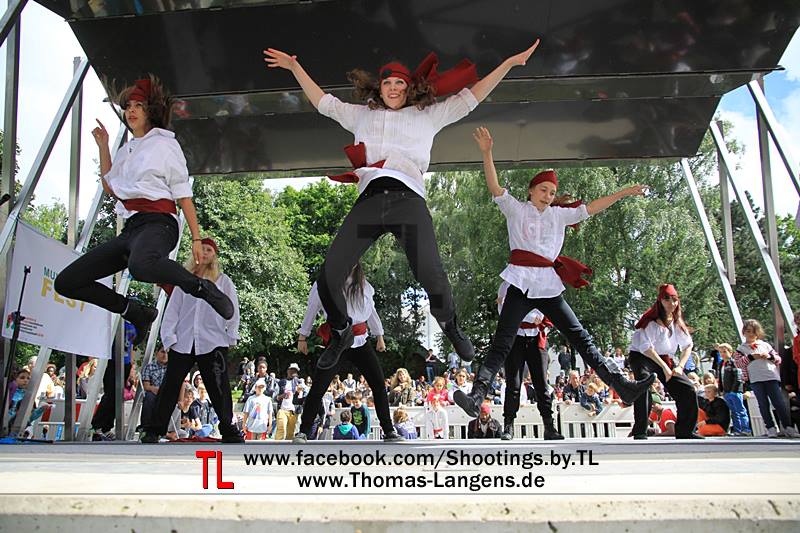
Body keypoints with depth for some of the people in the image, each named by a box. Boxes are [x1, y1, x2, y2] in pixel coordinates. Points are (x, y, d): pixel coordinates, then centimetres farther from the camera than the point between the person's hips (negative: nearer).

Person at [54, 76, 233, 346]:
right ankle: (138, 313, 9)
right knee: (66, 282, 1)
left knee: (141, 264, -45)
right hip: (130, 229, 8)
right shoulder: (126, 150, 24)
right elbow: (110, 187, 31)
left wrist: (196, 238, -9)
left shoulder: (164, 143, 5)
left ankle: (203, 288, -22)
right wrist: (103, 147, 25)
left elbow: (183, 195, -1)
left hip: (157, 224, -8)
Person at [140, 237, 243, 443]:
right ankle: (153, 430, 10)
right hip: (182, 343, 2)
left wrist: (231, 337, 1)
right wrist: (169, 337, -1)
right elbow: (172, 310, 9)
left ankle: (228, 430, 5)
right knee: (169, 386, 3)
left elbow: (232, 310, 8)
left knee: (219, 389, -2)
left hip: (213, 343, -2)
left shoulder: (223, 280, 9)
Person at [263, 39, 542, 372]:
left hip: (408, 198, -2)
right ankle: (341, 332, 18)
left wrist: (510, 63, 20)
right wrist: (295, 67, 38)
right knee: (327, 277, -11)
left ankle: (449, 324, 10)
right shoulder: (362, 115, 32)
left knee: (431, 276, -23)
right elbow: (324, 102, 39)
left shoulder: (428, 115, 26)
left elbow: (470, 97, 25)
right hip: (368, 199, 2)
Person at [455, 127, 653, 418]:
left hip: (549, 286, 4)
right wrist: (487, 153, -21)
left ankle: (622, 386, 6)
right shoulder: (516, 209, 6)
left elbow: (591, 208, 23)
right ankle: (476, 398, -19)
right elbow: (495, 188, -7)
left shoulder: (558, 214, 19)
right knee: (501, 343, -12)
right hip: (522, 283, -4)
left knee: (581, 338, 5)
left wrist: (624, 193, 22)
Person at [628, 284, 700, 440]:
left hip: (665, 360, 7)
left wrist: (680, 366, -5)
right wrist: (664, 367, -23)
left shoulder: (677, 322, 6)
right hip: (641, 357, -7)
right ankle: (640, 432, -32)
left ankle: (684, 431, 11)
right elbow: (646, 347, -22)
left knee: (688, 389, -3)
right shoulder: (651, 320, -15)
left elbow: (688, 345, 10)